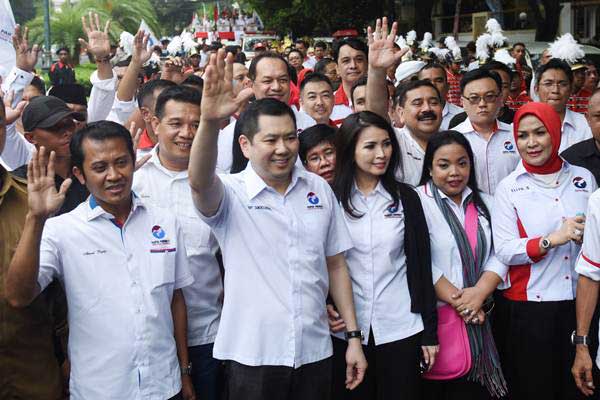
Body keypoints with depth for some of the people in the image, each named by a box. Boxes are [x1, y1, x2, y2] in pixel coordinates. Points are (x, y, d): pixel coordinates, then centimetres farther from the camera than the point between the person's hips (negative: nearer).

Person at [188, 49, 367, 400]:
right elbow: (200, 183, -30)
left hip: (315, 353, 3)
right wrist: (209, 121, -47)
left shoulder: (319, 189, 5)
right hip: (252, 356, -3)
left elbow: (336, 265, 9)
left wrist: (354, 336, 7)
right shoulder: (231, 193, -6)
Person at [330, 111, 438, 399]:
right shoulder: (330, 199, -1)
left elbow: (421, 265, 2)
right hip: (347, 330, 0)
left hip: (401, 328, 0)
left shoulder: (405, 197, 2)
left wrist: (430, 332, 0)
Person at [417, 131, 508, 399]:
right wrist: (457, 300, -14)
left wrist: (479, 294, -11)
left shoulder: (484, 204, 14)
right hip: (433, 318, -5)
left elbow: (499, 256, 5)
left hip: (477, 320, 5)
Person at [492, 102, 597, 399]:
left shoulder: (584, 178, 7)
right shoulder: (508, 188, -2)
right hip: (531, 305, -3)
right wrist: (551, 240, -23)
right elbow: (504, 251, -11)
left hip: (581, 302, 3)